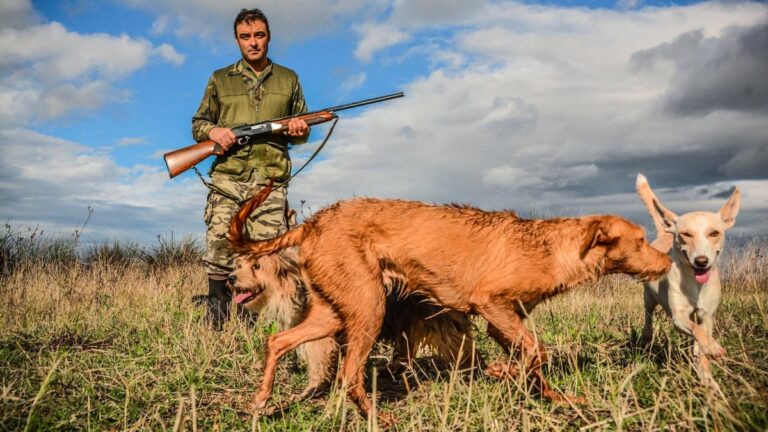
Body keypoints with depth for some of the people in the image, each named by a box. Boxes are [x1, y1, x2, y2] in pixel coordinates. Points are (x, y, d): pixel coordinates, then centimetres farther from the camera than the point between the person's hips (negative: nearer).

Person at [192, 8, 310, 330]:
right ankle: (216, 327, 3)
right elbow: (198, 124, 18)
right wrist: (213, 131, -5)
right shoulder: (220, 80, 15)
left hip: (270, 184, 0)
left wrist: (300, 130, -3)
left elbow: (302, 131, 22)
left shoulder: (288, 80, 17)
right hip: (227, 180, 0)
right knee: (219, 253, -6)